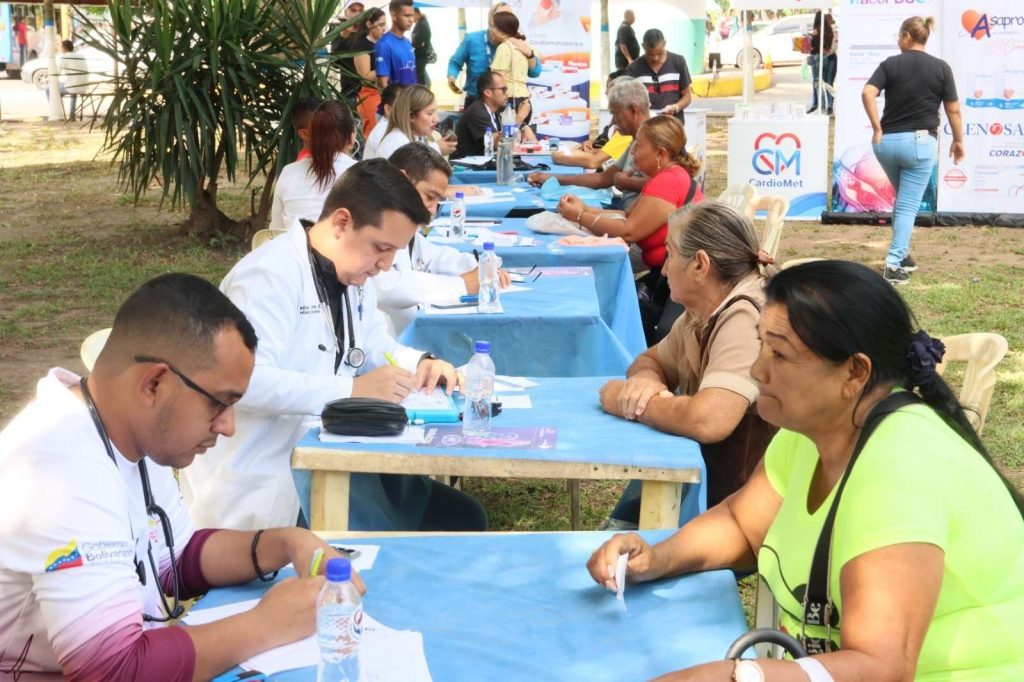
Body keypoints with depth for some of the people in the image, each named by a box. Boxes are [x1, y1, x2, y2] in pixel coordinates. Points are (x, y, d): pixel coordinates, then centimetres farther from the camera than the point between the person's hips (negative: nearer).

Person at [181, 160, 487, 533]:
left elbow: (373, 345, 24)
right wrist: (352, 389, -33)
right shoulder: (270, 276, -19)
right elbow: (244, 380, -30)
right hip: (267, 480, -9)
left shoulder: (353, 273, 12)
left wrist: (419, 362, 1)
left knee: (463, 520, 2)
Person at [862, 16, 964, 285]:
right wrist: (958, 141, 15)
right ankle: (894, 265, -10)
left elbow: (867, 93, -12)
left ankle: (901, 254, 27)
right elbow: (953, 110, 3)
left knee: (902, 200, 23)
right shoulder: (941, 68, 2)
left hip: (887, 141, 2)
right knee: (908, 205, -1)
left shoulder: (890, 64, 2)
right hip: (920, 142, -2)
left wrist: (877, 129, -6)